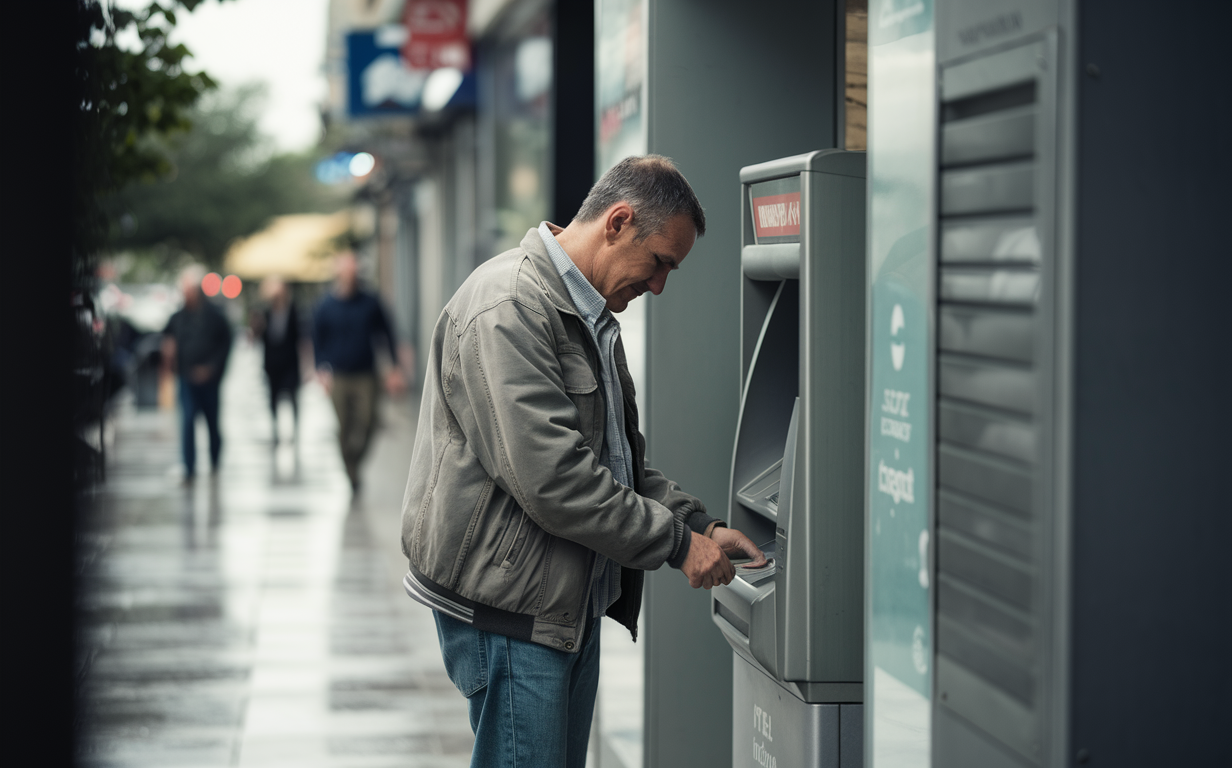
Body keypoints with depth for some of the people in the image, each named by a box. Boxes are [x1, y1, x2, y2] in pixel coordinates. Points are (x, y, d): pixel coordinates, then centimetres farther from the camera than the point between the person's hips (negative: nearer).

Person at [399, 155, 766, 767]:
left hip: (572, 601, 10)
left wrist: (699, 525, 6)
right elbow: (549, 477, -25)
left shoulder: (590, 317, 17)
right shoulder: (507, 308, -18)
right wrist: (677, 542, -18)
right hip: (506, 604, -10)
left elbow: (622, 457, 23)